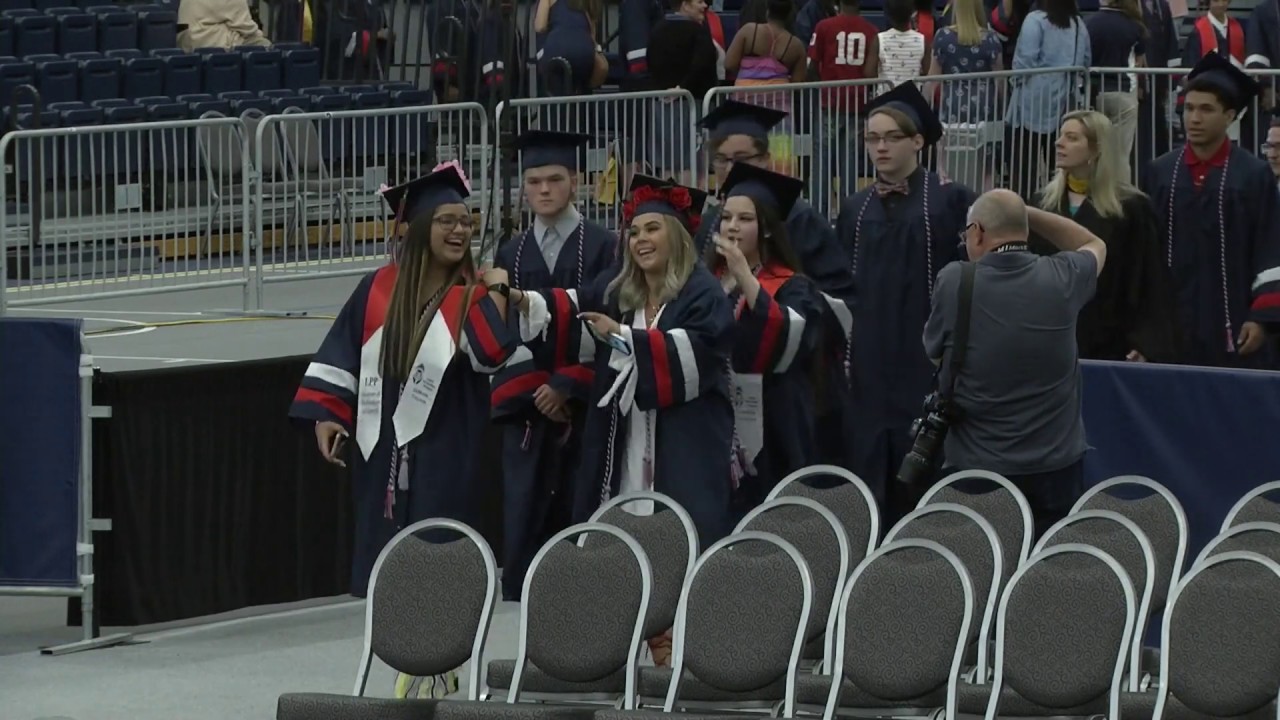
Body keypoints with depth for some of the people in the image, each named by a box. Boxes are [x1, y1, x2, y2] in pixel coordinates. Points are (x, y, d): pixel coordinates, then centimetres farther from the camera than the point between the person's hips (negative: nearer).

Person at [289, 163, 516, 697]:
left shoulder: (472, 297, -1)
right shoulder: (379, 290, 4)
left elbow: (491, 353, -19)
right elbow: (340, 354, 7)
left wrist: (495, 291, -18)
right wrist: (326, 414, -1)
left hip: (446, 453, -2)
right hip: (384, 449, 2)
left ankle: (440, 672, 3)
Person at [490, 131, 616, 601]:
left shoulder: (603, 248, 2)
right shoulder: (511, 255, 13)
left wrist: (567, 386, -11)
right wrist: (534, 391, -6)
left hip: (585, 406, -3)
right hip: (525, 408, 3)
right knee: (524, 524, -3)